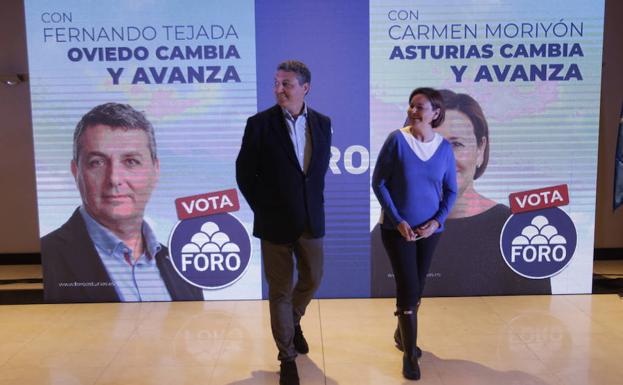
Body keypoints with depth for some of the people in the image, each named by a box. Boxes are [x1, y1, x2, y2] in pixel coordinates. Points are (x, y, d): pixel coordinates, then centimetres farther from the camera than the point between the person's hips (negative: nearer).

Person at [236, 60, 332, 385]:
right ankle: (287, 357, 26)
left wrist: (315, 202, 7)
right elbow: (244, 174, -5)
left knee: (312, 279, 18)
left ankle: (293, 322, 49)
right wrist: (263, 210, -4)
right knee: (280, 291, 8)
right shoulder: (259, 123, -10)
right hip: (275, 223, -3)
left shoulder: (322, 123, 1)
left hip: (311, 221, 4)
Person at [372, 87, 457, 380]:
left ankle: (402, 334, 40)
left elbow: (451, 191, 6)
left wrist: (437, 221, -9)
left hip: (429, 230, 4)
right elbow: (378, 183, -8)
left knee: (417, 287, 16)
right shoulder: (397, 140, -11)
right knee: (409, 288, -5)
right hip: (398, 228, -3)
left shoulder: (444, 147, -2)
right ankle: (410, 353, 10)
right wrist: (398, 221, -13)